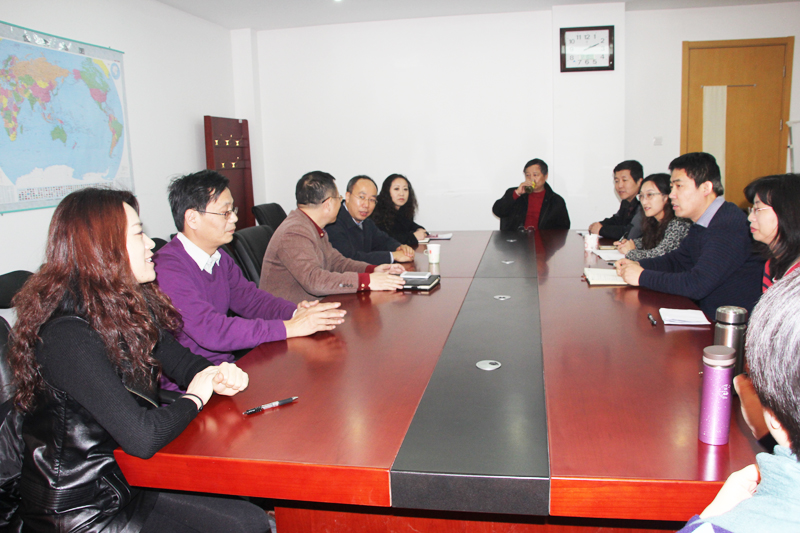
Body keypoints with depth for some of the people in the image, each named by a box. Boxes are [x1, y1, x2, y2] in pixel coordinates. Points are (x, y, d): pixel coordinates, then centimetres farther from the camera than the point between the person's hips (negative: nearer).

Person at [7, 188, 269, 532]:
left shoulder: (127, 307, 2)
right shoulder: (68, 336, -26)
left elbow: (175, 357, 11)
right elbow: (142, 437, -32)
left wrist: (214, 374, -12)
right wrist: (195, 397, -12)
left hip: (119, 483, 8)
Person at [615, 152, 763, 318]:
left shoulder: (728, 226, -23)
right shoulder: (701, 225, 8)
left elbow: (697, 285, -29)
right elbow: (677, 260, 21)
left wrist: (643, 277, -18)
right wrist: (638, 265, 3)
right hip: (709, 316, 8)